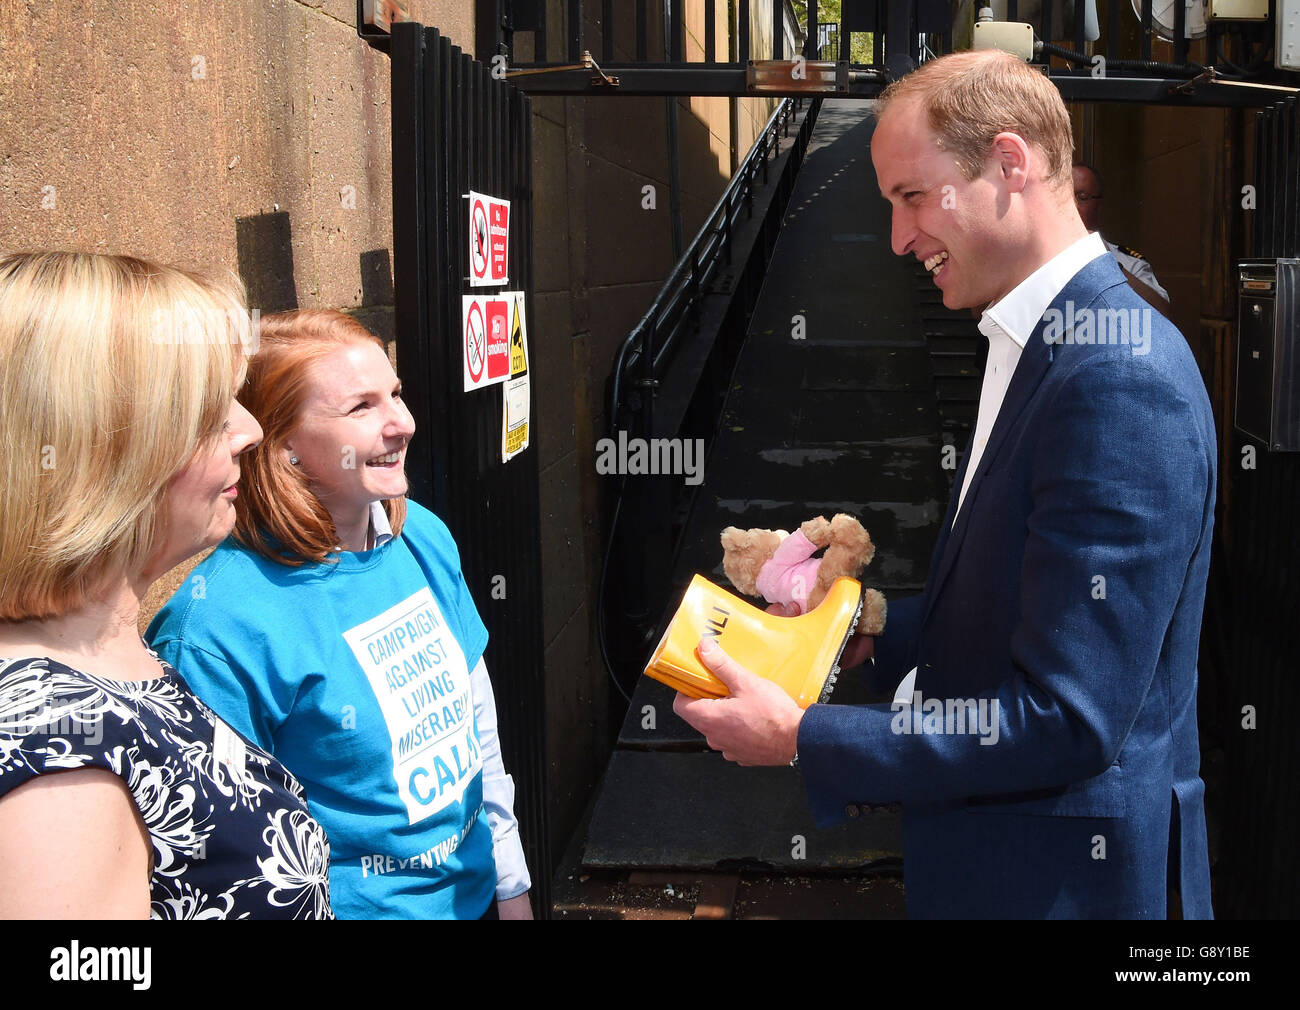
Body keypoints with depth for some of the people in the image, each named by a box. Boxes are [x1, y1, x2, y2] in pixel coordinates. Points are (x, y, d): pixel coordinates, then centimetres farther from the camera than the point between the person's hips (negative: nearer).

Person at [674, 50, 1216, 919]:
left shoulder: (1119, 378, -24)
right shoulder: (1044, 344, 7)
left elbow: (1067, 721, -26)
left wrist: (801, 739, -21)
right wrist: (879, 628, 3)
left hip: (1064, 879, -9)